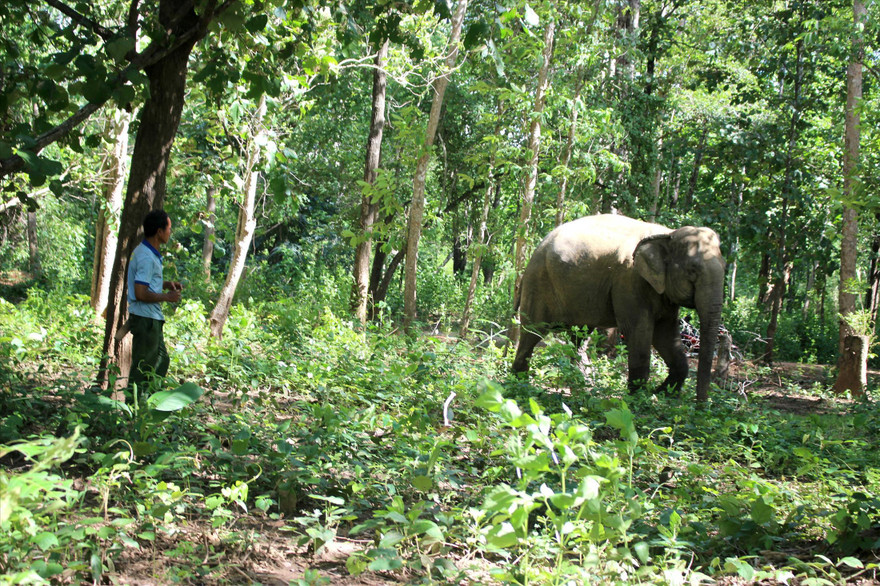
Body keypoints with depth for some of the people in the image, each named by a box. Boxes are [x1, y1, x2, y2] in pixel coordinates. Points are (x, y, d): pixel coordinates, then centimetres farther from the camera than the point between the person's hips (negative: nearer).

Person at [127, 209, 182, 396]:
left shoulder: (147, 253, 13)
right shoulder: (147, 257, -20)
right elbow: (141, 294, -25)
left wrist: (166, 284, 10)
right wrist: (167, 297, -14)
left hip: (152, 319, 11)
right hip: (146, 318, -11)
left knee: (162, 360, 18)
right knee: (143, 367, -3)